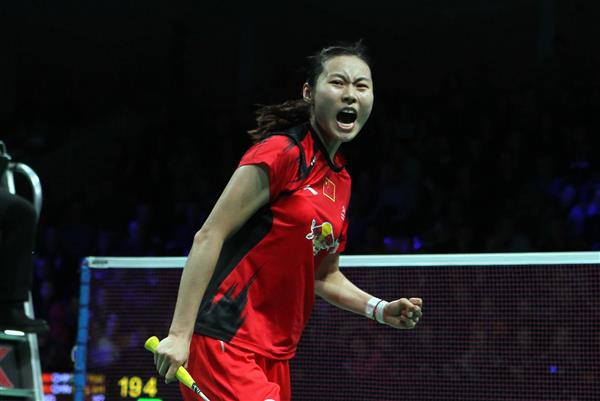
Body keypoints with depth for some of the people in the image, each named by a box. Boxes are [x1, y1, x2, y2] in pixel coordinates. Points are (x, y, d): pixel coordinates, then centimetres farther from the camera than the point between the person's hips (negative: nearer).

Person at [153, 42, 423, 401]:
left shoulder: (341, 181, 14)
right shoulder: (283, 152, -11)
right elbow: (208, 237, -14)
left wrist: (380, 310, 9)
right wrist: (179, 333, -19)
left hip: (275, 354, 9)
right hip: (225, 342, -9)